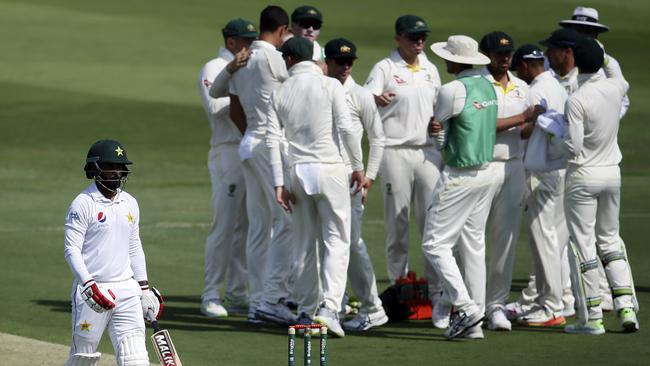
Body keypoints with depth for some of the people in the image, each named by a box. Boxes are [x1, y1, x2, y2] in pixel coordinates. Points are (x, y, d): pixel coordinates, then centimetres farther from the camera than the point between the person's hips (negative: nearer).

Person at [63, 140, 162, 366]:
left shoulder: (130, 204, 13)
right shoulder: (83, 204, -7)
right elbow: (71, 250, -12)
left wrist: (144, 287, 19)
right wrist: (89, 285, -22)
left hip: (126, 290, 5)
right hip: (91, 290, -5)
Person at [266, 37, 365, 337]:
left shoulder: (280, 93, 6)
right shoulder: (330, 86, -3)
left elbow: (273, 139, 2)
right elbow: (346, 129, -9)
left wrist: (279, 183, 4)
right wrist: (358, 167, 2)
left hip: (298, 171, 3)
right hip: (330, 169, -3)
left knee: (304, 245, 11)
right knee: (337, 240, -2)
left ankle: (305, 311, 15)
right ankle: (329, 307, -17)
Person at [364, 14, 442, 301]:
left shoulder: (430, 70, 15)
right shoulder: (385, 68, -2)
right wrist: (376, 99, -39)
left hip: (428, 151, 5)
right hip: (396, 151, -5)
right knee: (397, 225, -2)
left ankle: (437, 291, 4)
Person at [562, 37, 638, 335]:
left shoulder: (576, 100, -19)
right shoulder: (615, 88, 0)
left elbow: (573, 147, -22)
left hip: (583, 176, -6)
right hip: (613, 173, 6)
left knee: (583, 245, 0)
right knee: (610, 240, 17)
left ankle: (591, 318, 0)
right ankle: (626, 307, 6)